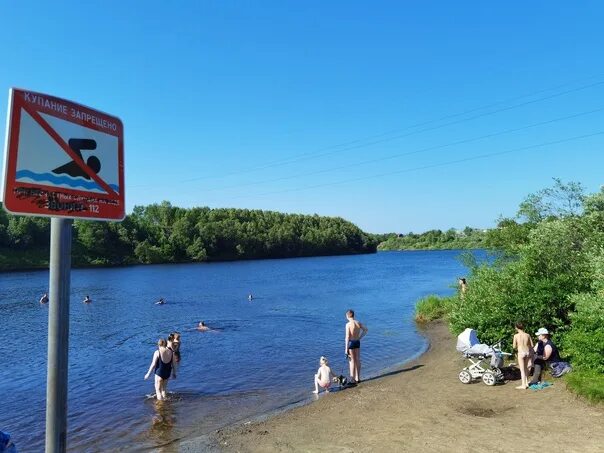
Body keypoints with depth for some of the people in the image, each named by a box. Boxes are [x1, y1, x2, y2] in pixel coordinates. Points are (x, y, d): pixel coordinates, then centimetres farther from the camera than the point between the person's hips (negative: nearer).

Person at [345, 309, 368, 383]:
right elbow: (365, 330, 17)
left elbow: (347, 337, -19)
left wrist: (346, 349, -15)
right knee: (357, 361, 13)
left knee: (352, 361, 2)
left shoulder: (348, 324, -17)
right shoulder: (358, 323, 2)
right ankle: (357, 378, 22)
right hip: (357, 342, 6)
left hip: (351, 343, -6)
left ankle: (352, 379, 8)